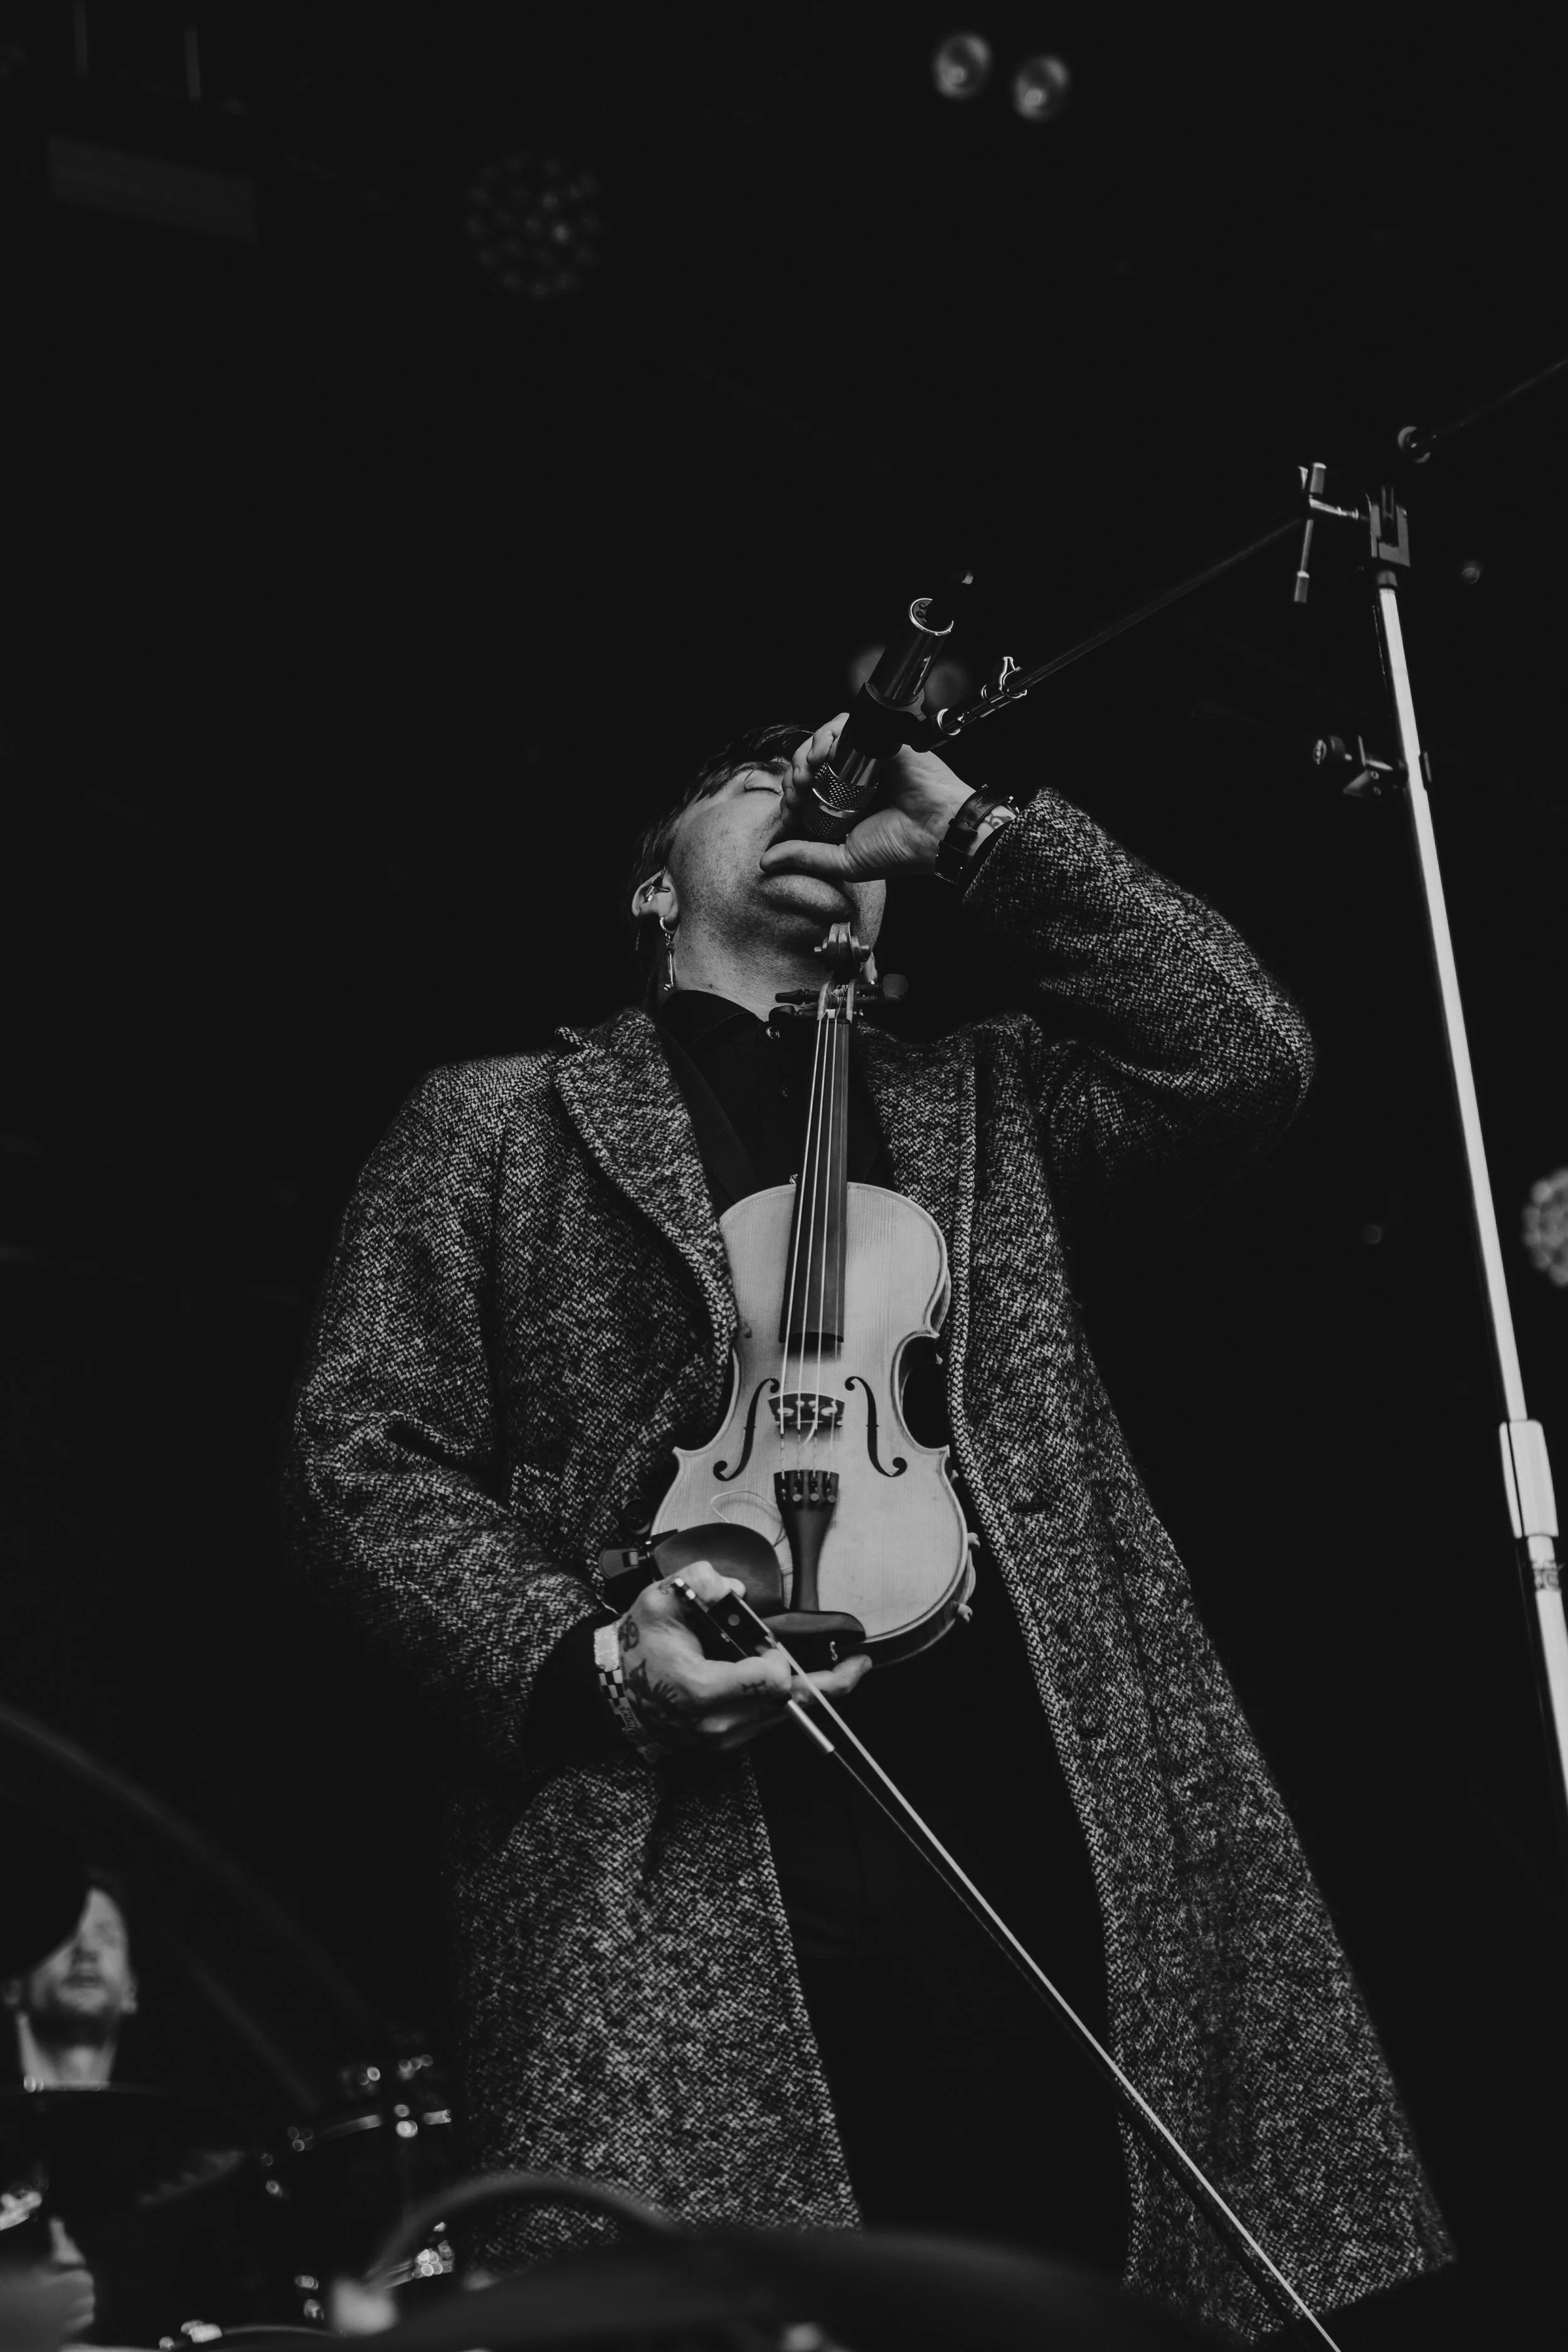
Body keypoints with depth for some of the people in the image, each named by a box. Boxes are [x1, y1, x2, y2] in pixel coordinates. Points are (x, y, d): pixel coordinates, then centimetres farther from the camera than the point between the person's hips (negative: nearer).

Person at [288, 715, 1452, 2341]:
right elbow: (364, 1463, 9)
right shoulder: (495, 1124, 19)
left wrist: (965, 830, 14)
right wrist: (586, 1660, -9)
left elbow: (1243, 1058, 11)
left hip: (1049, 1832, 3)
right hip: (683, 1859, -2)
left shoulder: (983, 1103, 27)